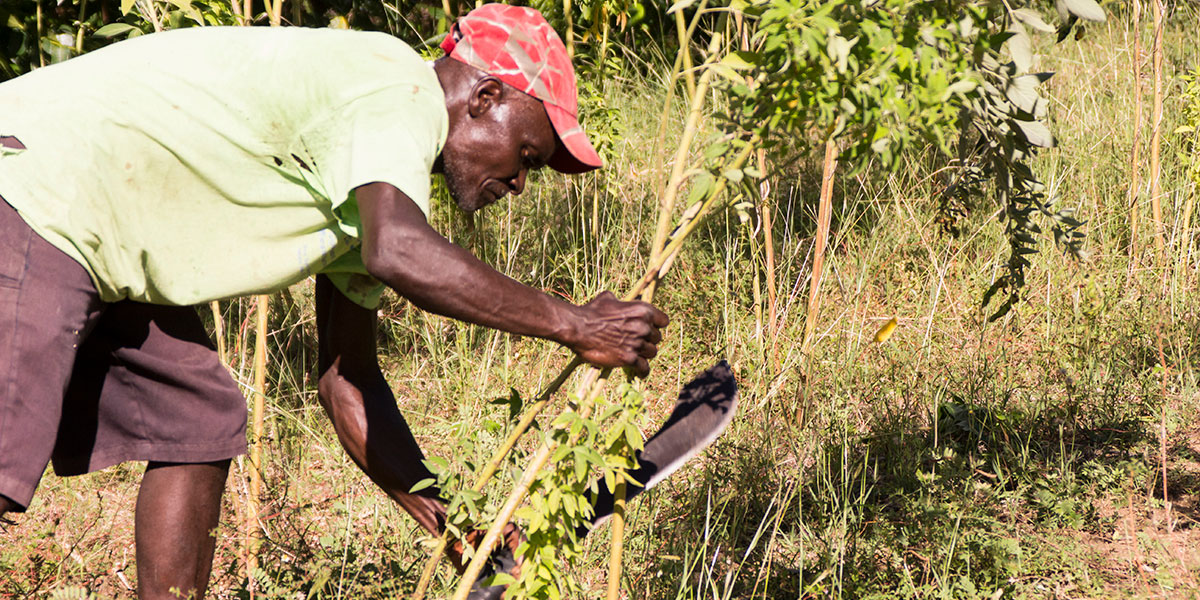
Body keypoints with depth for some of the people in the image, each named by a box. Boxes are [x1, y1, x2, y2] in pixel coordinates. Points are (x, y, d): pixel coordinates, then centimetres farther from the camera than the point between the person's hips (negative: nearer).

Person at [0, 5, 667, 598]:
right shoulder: (399, 87, -15)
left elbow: (348, 381, 18)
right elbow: (398, 254, -35)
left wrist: (453, 524, 14)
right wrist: (573, 325, -26)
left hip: (92, 241, 11)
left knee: (199, 422, 10)